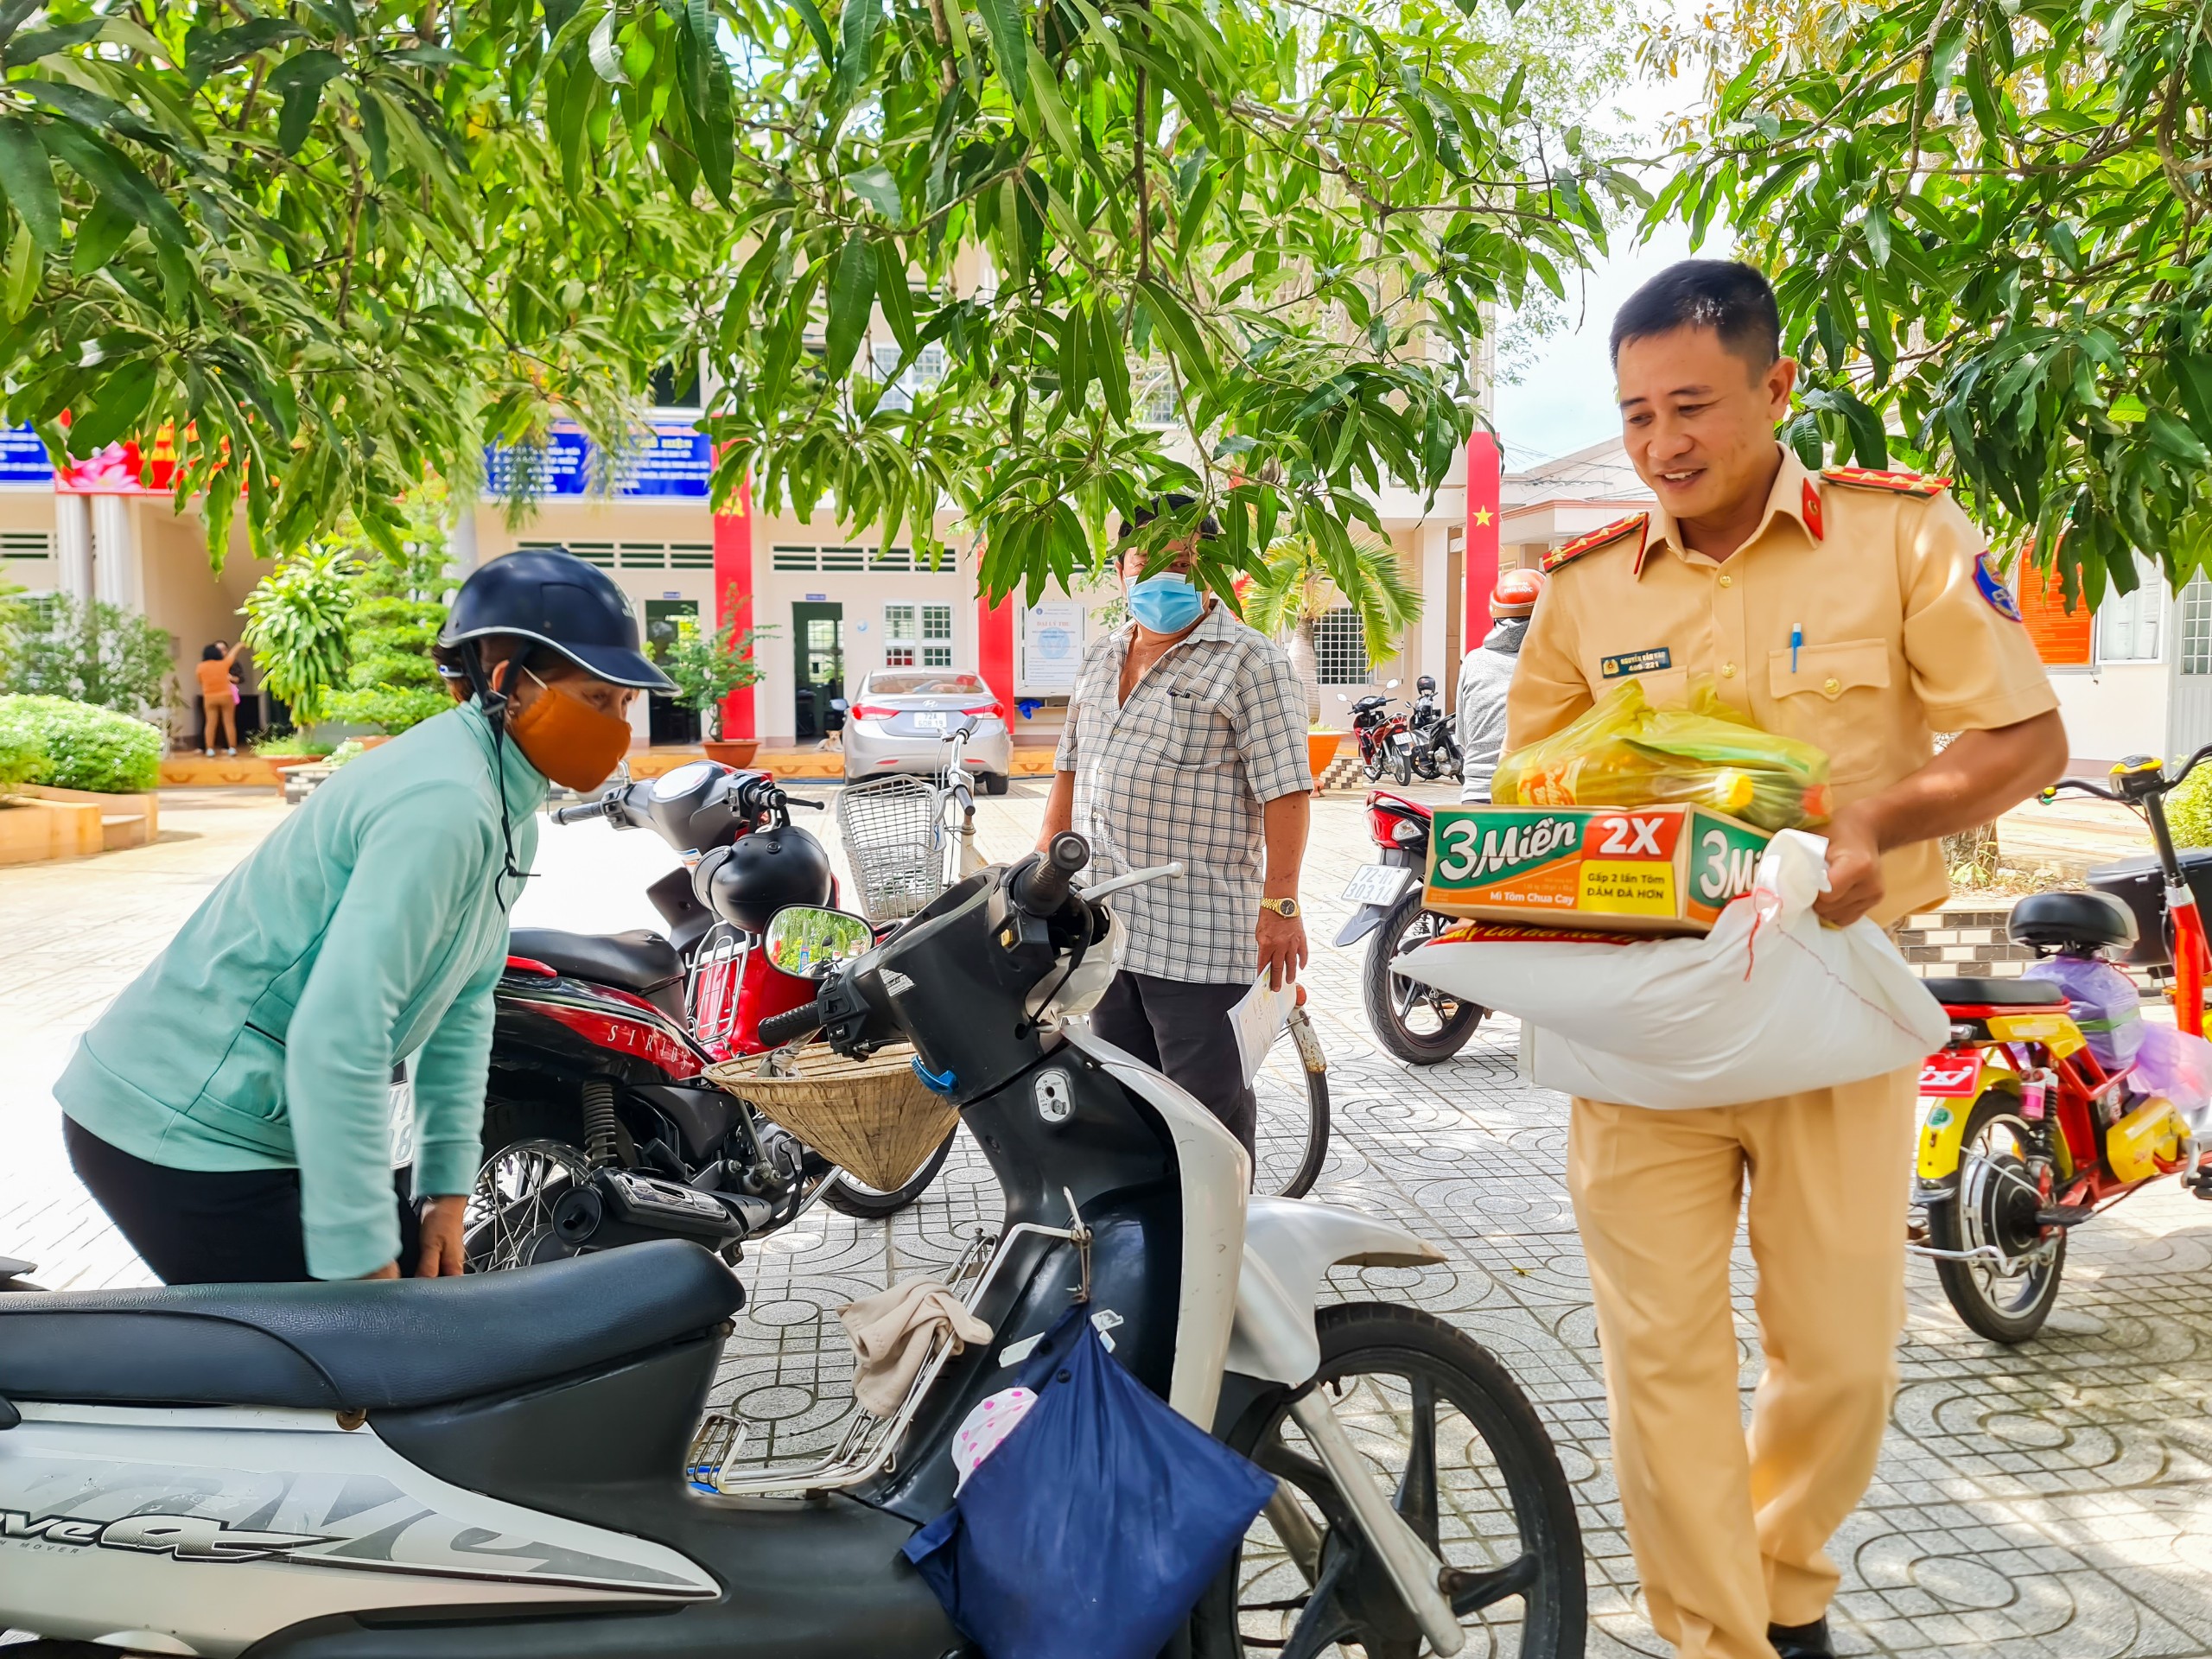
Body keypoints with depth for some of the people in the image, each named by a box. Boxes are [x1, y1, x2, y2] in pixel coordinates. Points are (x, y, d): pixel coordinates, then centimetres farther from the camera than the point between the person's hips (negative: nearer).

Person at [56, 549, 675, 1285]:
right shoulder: (443, 805, -26)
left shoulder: (504, 805, 5)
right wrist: (359, 1266, -24)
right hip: (182, 1137, -10)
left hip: (280, 1118, 10)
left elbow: (463, 1000, 10)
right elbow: (336, 1040, -30)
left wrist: (448, 1186, 8)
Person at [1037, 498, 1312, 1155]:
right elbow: (1070, 770, 23)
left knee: (1210, 1104, -2)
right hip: (1103, 924, 7)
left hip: (1201, 934, -7)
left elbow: (1283, 789, -12)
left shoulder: (1251, 663, -6)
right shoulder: (1100, 660, 17)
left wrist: (1281, 904, -18)